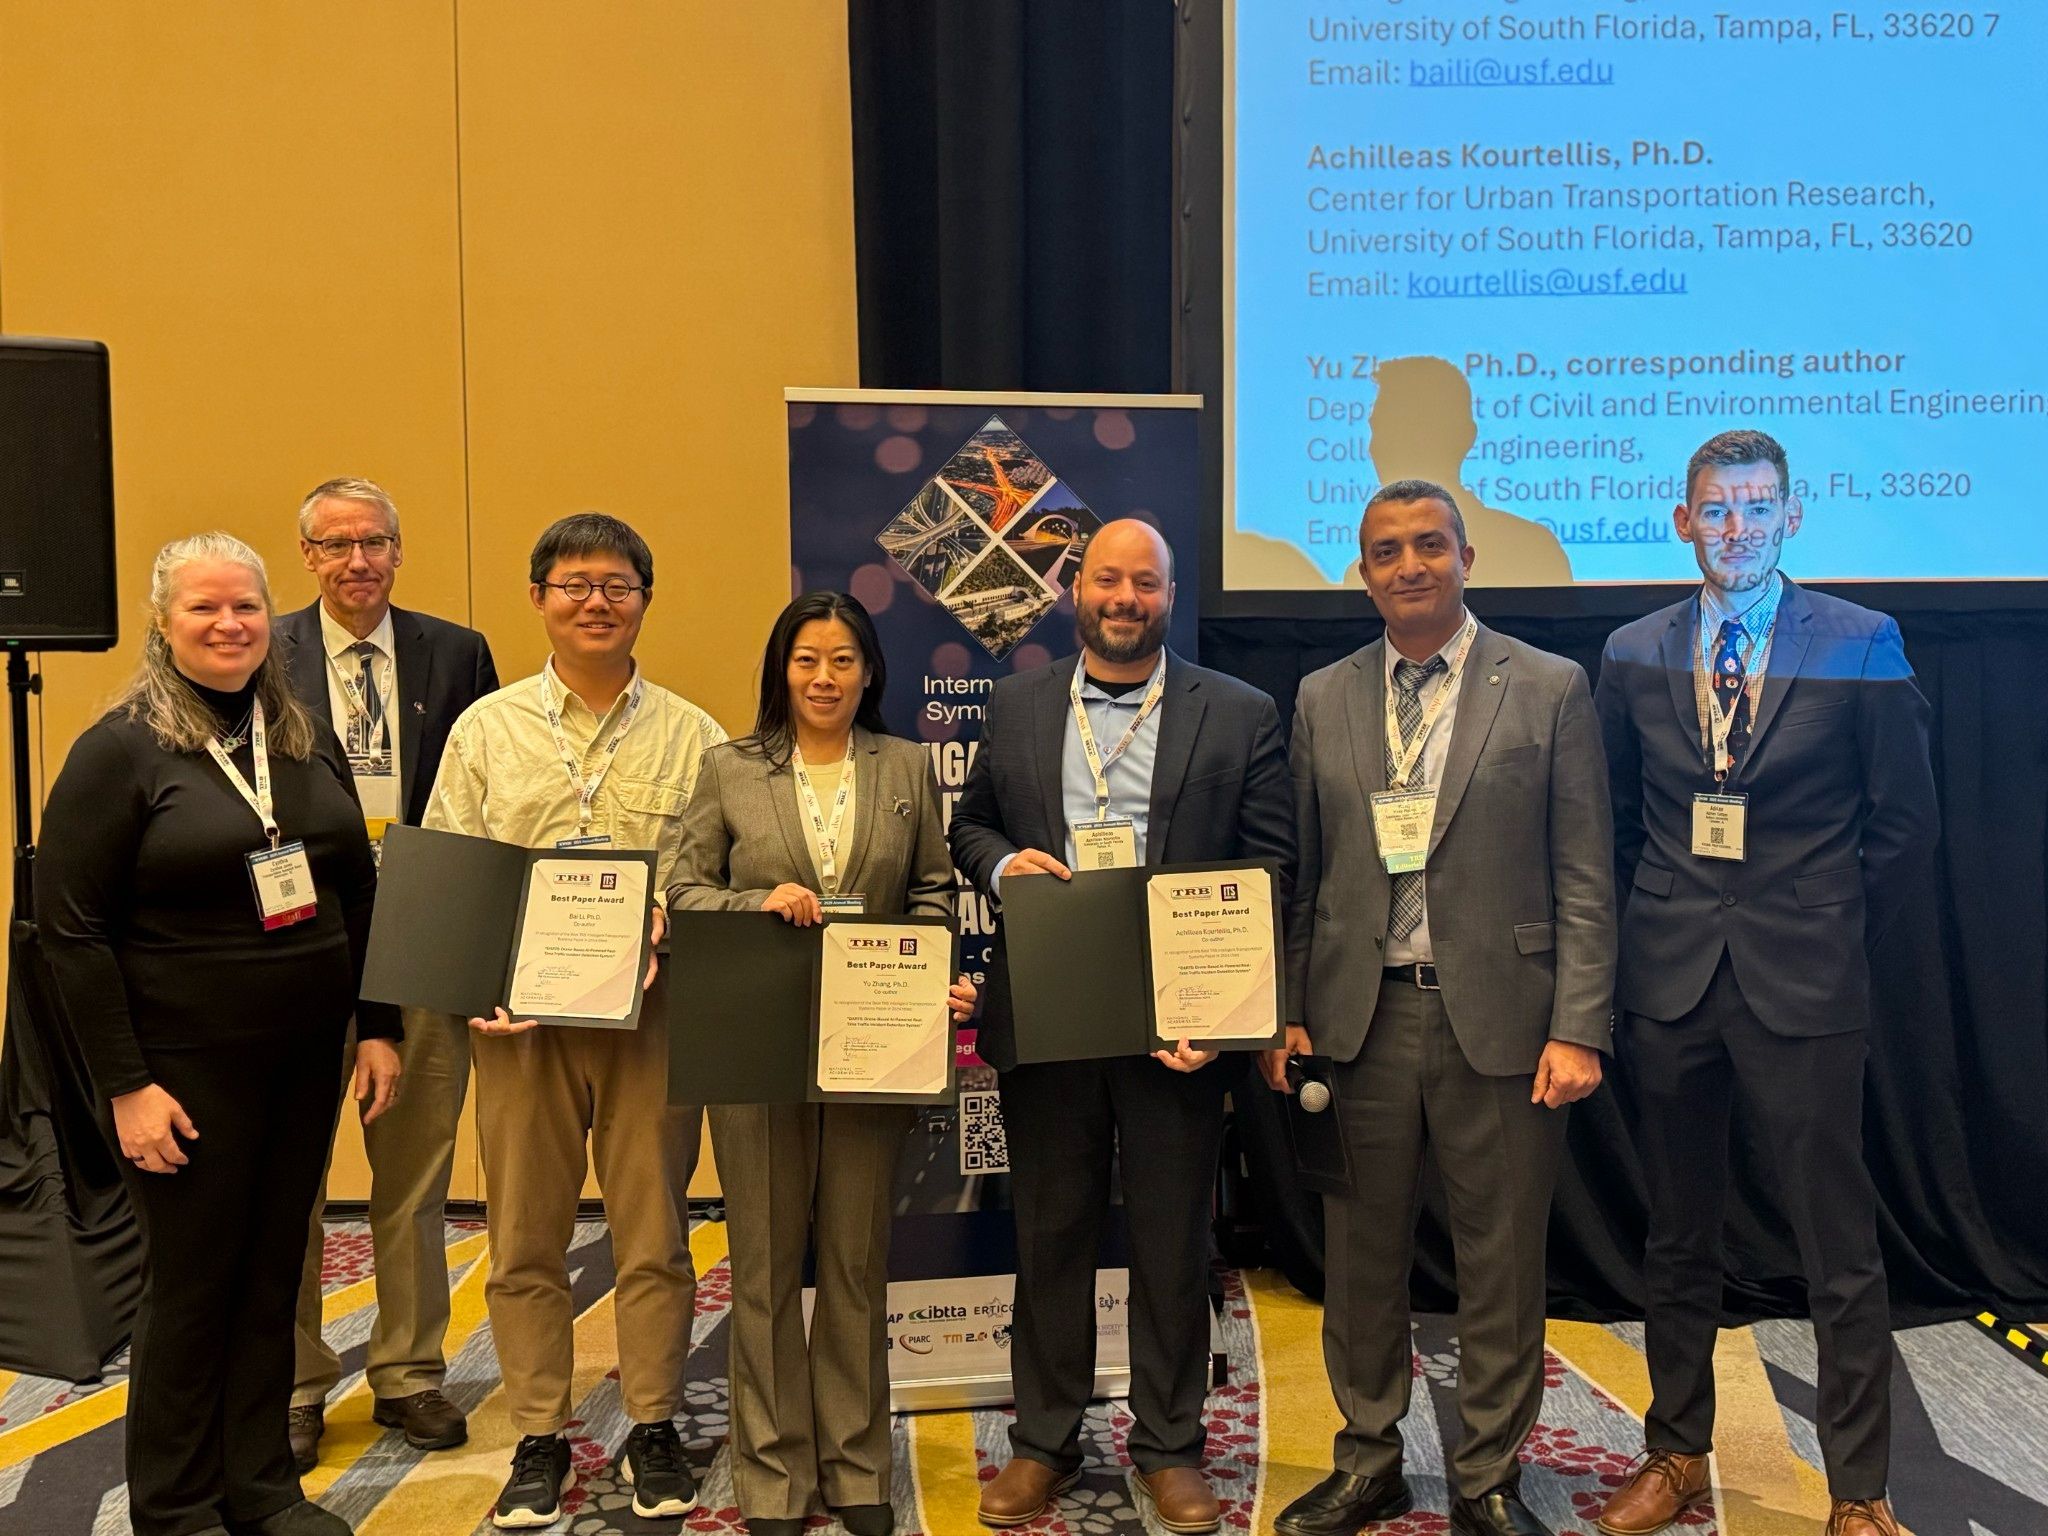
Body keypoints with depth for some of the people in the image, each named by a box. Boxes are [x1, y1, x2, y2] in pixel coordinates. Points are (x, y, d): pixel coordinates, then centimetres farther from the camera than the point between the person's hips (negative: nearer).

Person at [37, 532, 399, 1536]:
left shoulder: (306, 741, 8)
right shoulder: (119, 750, -8)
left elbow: (359, 895, 13)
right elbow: (70, 929, -10)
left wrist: (377, 1028, 8)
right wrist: (125, 1085, -13)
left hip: (306, 1058, 5)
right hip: (186, 1068, -5)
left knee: (274, 1273, 13)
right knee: (191, 1282, 7)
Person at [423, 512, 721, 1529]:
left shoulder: (692, 737, 4)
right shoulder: (485, 728, 7)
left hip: (653, 1015, -1)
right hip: (521, 1018, 1)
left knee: (653, 1234, 8)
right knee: (526, 1239, 10)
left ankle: (654, 1429, 24)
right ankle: (538, 1438, 24)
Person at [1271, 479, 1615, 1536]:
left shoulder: (1549, 689, 0)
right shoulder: (1321, 699, 9)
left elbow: (1584, 881, -2)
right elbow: (1303, 877, 10)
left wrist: (1577, 1030, -8)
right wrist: (1287, 1012, 5)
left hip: (1499, 1018, -2)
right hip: (1360, 1016, 2)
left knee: (1501, 1267, 8)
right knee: (1360, 1259, 12)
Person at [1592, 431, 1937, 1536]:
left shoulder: (1863, 645, -2)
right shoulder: (1633, 655, 5)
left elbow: (1904, 821, 2)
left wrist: (1831, 935, 4)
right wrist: (1660, 927, 9)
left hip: (1801, 986, -2)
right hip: (1667, 983, 3)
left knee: (1841, 1250, 4)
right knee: (1678, 1239, 14)